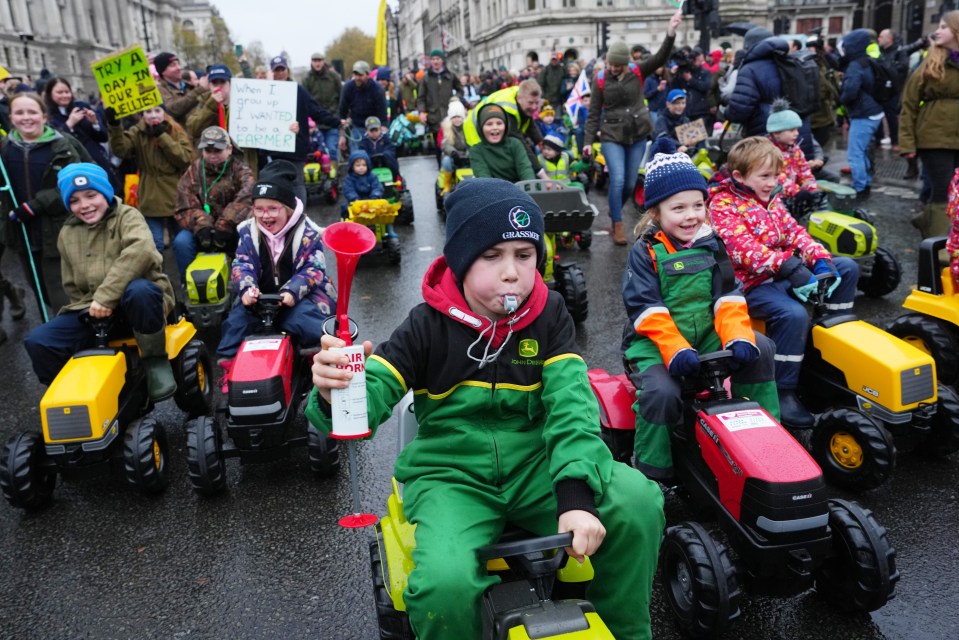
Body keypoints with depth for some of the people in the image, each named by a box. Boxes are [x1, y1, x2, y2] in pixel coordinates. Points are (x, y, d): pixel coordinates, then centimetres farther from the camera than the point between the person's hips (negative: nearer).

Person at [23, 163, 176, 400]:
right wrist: (90, 306, 3)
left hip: (137, 302, -5)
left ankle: (156, 359, -20)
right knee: (38, 341, -15)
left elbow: (141, 252, -28)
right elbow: (73, 287, 22)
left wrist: (106, 296, -31)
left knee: (140, 291, -41)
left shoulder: (127, 216, -4)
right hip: (91, 310, 5)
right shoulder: (67, 234, 14)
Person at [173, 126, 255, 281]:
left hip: (233, 231, -2)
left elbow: (245, 199, -21)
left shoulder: (241, 171, 0)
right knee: (181, 242, -26)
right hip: (201, 230, 2)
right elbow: (185, 208, -3)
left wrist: (225, 227, -31)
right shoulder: (193, 172, 6)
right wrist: (201, 226, -25)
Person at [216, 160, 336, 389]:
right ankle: (229, 362, -12)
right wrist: (247, 288, -28)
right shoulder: (249, 231, 3)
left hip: (301, 297, -4)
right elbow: (242, 265, -4)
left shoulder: (307, 233, -6)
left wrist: (292, 291, -31)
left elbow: (313, 269, -12)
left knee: (299, 318, -34)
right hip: (261, 297, 4)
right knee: (238, 316, -21)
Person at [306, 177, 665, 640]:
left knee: (638, 502, -21)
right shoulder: (428, 326, -7)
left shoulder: (550, 315, -2)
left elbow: (571, 405, -13)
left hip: (534, 466, 2)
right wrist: (335, 393, -37)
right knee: (445, 583, -31)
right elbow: (367, 401, -11)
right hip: (451, 476, -2)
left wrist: (576, 494, -28)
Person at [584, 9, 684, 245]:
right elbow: (594, 113, -2)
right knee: (617, 180, -15)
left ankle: (613, 213, 33)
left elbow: (661, 58, -15)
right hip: (612, 136, -2)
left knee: (630, 184, 7)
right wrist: (588, 141, -8)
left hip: (638, 136, 2)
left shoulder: (638, 71, -2)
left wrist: (671, 32, -29)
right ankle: (618, 225, -3)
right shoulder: (600, 79, -4)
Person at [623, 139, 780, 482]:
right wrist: (675, 349, -27)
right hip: (655, 342, -5)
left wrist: (738, 337, -16)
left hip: (706, 335, 5)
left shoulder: (711, 245, 8)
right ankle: (651, 472, -10)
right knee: (662, 391, -31)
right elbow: (645, 308, -16)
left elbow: (728, 297, 1)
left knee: (761, 350, -10)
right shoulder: (645, 251, -7)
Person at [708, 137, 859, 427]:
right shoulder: (723, 206, -12)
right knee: (793, 314, -34)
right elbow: (744, 248, -26)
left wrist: (820, 259, -11)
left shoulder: (771, 200, 14)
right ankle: (782, 393, -22)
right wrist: (789, 267, -35)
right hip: (750, 283, -8)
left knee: (847, 268, 5)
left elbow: (794, 233, 9)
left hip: (782, 274, 9)